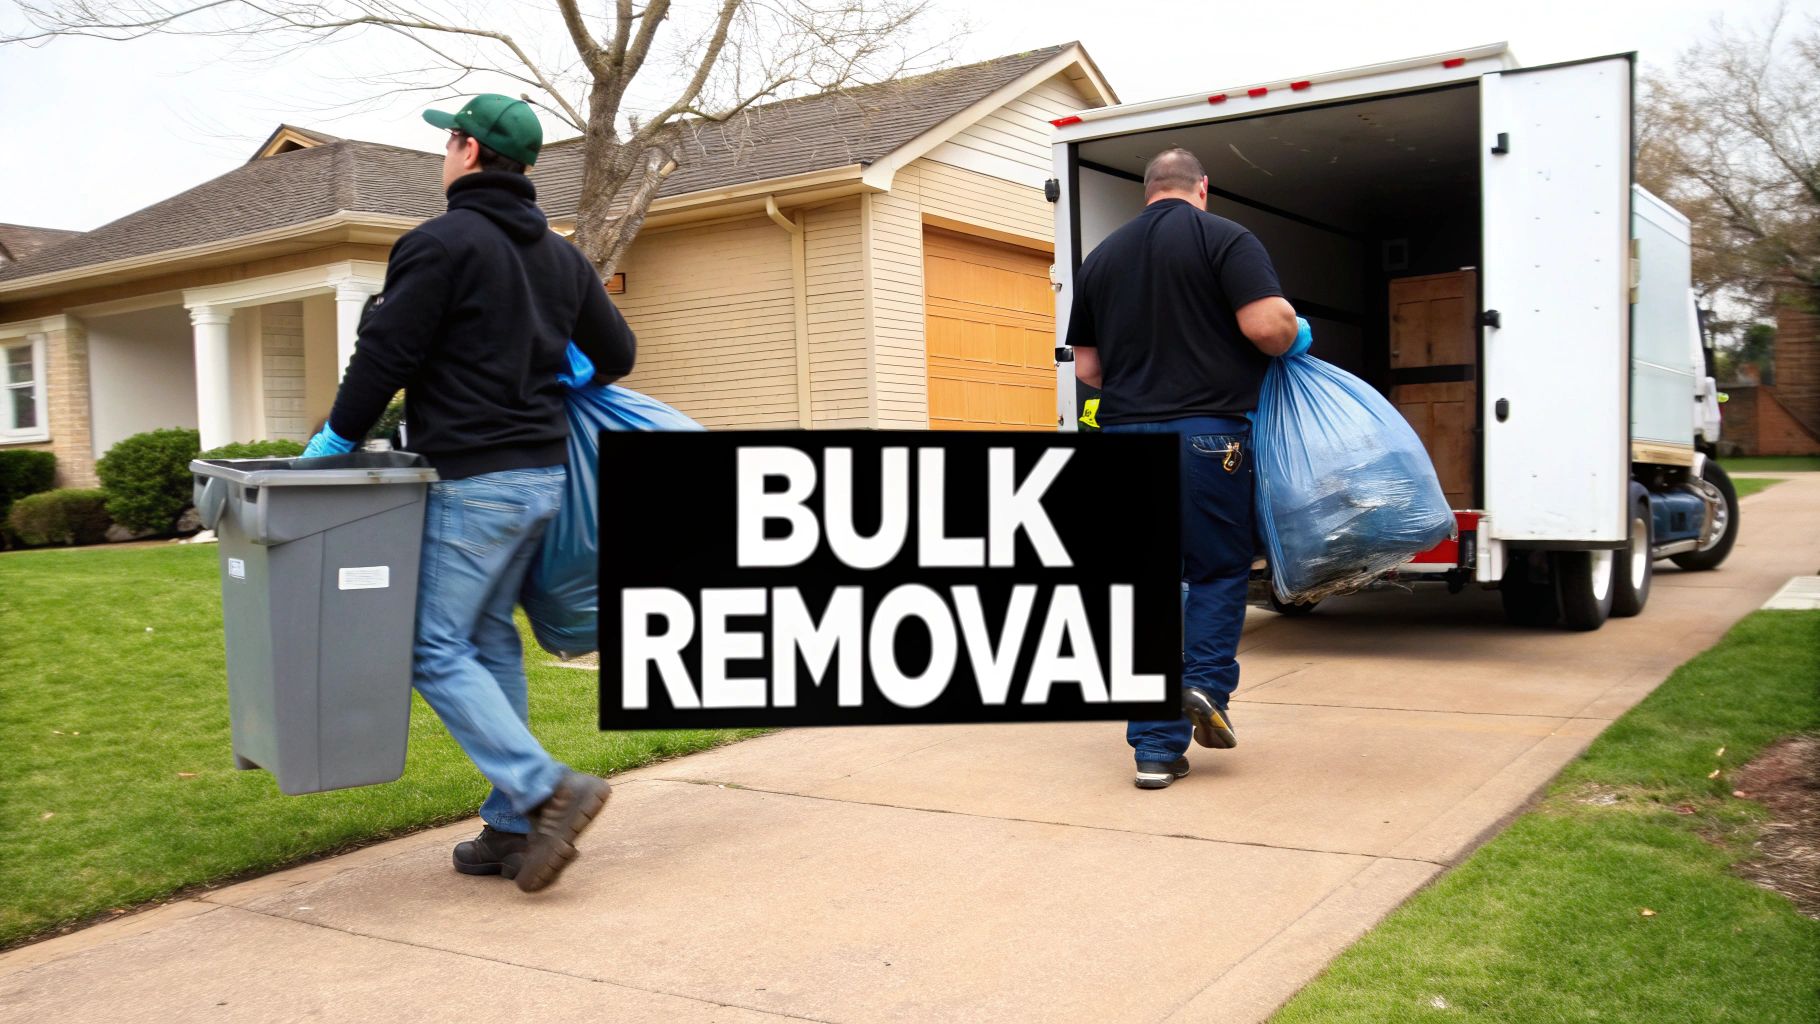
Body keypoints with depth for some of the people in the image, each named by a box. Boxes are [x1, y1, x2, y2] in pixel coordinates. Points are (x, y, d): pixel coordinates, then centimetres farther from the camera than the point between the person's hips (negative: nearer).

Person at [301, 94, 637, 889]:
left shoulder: (443, 243, -10)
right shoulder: (561, 256, 13)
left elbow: (385, 356, -10)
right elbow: (615, 354, 19)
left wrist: (337, 438, 3)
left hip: (474, 479, -8)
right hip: (543, 472, 8)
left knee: (436, 649, -3)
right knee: (490, 642, 14)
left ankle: (547, 791, -13)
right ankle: (511, 826, 15)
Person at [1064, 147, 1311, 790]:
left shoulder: (1102, 257, 15)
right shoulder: (1224, 239, 0)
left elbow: (1086, 365, 17)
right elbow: (1267, 324, -13)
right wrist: (1296, 338, 8)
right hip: (1207, 432, -4)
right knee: (1219, 569, 15)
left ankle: (1157, 748, 7)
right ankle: (1206, 683, -4)